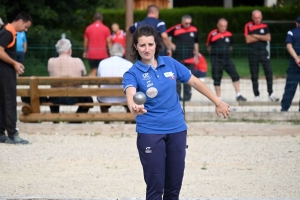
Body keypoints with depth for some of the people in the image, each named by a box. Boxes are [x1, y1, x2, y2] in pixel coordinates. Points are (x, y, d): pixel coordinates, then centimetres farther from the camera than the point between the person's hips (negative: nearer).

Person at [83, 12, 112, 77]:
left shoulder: (88, 28, 2)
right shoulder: (106, 29, -3)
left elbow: (85, 41, 7)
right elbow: (108, 42, -5)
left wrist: (85, 52, 20)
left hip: (91, 54, 2)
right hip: (102, 54, -2)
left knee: (92, 72, 6)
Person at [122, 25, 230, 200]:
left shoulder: (170, 63, 1)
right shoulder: (133, 73, -10)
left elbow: (194, 81, 11)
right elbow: (130, 93, -31)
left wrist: (218, 102, 12)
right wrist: (134, 107, -54)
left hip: (177, 129, 4)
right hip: (150, 132, -3)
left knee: (174, 185, 9)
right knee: (155, 186, -6)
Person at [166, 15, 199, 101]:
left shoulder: (194, 30, 6)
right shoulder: (176, 29, -4)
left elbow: (196, 43, 16)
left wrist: (196, 56, 16)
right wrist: (171, 44, -5)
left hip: (190, 58, 2)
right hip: (178, 58, -2)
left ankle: (187, 95, 11)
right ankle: (177, 95, 6)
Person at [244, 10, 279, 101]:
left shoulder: (265, 26, 8)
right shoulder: (248, 26, 1)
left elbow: (268, 38, -6)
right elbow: (248, 40, -8)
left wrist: (255, 36, -9)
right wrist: (262, 37, -5)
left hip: (264, 52, 1)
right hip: (252, 52, -1)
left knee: (269, 72, -7)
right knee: (254, 75, 2)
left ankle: (271, 94, -1)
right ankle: (256, 96, 7)